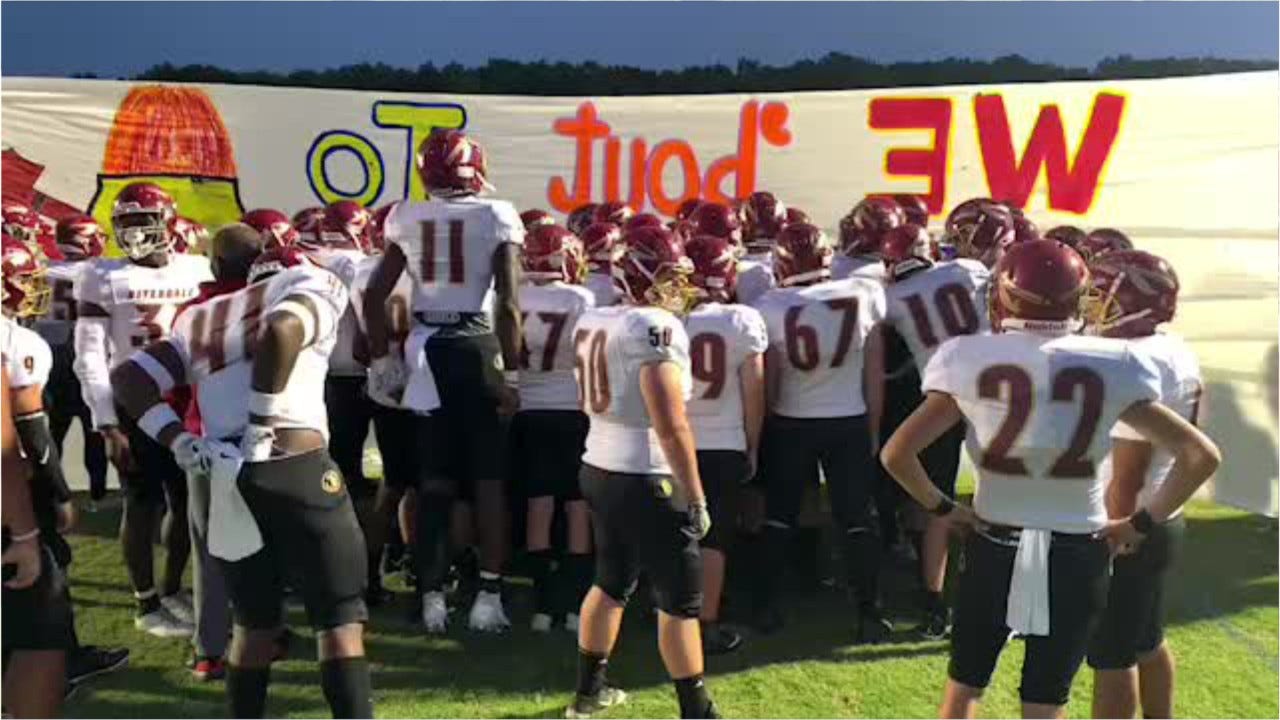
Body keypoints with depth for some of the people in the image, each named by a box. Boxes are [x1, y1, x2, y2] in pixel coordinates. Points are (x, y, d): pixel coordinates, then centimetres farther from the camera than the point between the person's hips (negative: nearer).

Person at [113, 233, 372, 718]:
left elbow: (129, 377, 13)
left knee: (255, 623, 22)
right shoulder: (314, 284, 4)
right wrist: (261, 425, -12)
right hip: (295, 465, -6)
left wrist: (181, 442, 7)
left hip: (227, 476, 6)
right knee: (341, 620, 4)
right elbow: (281, 331, -18)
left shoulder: (200, 319, 22)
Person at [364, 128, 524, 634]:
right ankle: (489, 594, 9)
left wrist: (380, 358, 13)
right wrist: (512, 373, -7)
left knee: (434, 479, 12)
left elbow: (374, 295, 4)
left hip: (426, 348, 3)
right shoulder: (497, 217, -5)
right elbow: (507, 304, -11)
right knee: (489, 478, 7)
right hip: (477, 347, -3)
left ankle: (432, 595, 17)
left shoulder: (407, 219, 5)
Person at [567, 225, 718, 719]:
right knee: (681, 598, 4)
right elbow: (671, 426, -22)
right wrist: (696, 497, -16)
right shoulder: (657, 327, -18)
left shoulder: (591, 321, 7)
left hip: (598, 469, 9)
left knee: (612, 581, 23)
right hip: (645, 479, -8)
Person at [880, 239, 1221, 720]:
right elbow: (1200, 456, -5)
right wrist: (1142, 523, 2)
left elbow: (896, 454, -12)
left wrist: (941, 507, 2)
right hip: (1077, 555, 1)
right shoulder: (1111, 366, -8)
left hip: (994, 547, 0)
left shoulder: (969, 361, -10)